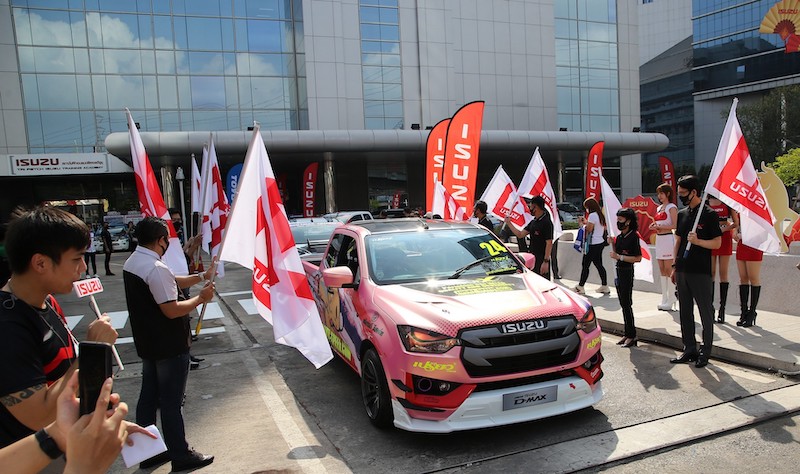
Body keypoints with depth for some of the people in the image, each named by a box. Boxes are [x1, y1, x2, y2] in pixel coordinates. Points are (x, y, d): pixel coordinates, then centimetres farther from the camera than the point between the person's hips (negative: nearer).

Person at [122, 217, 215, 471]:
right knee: (171, 402, 3)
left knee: (148, 397, 17)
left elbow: (171, 283, 12)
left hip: (147, 344, 9)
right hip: (170, 347, -9)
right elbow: (172, 310, -25)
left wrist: (201, 277, 8)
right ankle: (181, 456, 17)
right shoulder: (157, 268, -26)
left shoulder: (132, 262, 5)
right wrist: (201, 298, -13)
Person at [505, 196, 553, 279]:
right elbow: (520, 234, 15)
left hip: (541, 260, -9)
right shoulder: (533, 222, 13)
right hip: (532, 259, 9)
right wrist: (508, 223, 12)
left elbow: (549, 243, -19)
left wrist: (546, 261, -23)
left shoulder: (546, 222, -14)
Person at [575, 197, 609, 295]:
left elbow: (588, 229, -16)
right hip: (600, 242, 10)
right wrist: (586, 222, 15)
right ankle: (604, 286, 15)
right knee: (599, 265, 13)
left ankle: (580, 287, 2)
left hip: (593, 244, -10)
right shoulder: (600, 215, 14)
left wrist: (582, 223, -1)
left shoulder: (592, 215, -15)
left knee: (585, 265, -3)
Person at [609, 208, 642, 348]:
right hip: (619, 271, 8)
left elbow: (638, 258, -17)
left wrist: (620, 257, -20)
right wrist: (612, 244, 3)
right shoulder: (619, 237, 11)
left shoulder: (633, 237, -13)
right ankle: (628, 334, 19)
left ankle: (631, 336, 2)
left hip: (627, 272, -8)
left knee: (627, 304, -5)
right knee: (623, 304, 12)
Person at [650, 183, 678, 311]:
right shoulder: (659, 208, 17)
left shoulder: (672, 207, -6)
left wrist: (660, 227, -18)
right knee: (662, 270, 9)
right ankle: (664, 299, 15)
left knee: (668, 269, -7)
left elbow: (675, 225, -14)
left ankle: (671, 300, -2)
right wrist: (654, 226, 3)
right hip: (659, 239, 8)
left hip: (668, 238, -8)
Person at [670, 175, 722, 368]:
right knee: (685, 311, 11)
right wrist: (674, 267, 14)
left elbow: (717, 243, -9)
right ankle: (689, 349, 20)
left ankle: (705, 352, 13)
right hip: (683, 271, 7)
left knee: (705, 312, 3)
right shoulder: (682, 214, 12)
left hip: (701, 272, -7)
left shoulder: (709, 214, -7)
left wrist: (697, 241, -25)